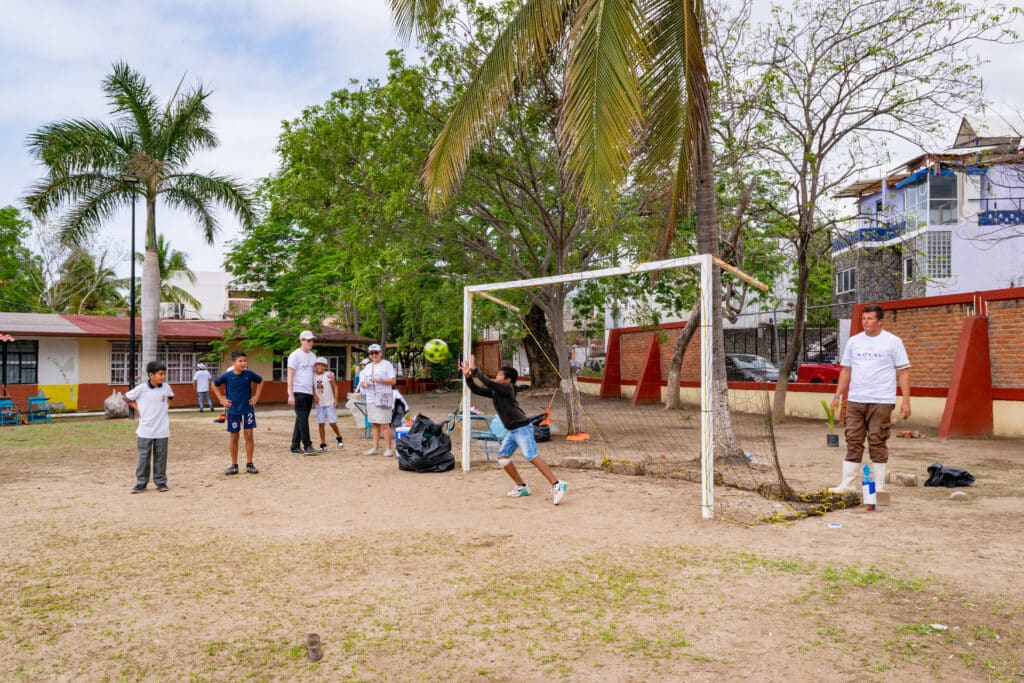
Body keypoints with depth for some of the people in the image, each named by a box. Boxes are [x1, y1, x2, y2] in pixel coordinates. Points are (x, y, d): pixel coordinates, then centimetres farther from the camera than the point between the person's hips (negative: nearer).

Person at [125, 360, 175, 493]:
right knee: (143, 457, 4)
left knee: (160, 457, 7)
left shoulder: (166, 387, 0)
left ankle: (161, 482, 16)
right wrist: (138, 409, -2)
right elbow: (127, 398, 4)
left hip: (162, 430, 2)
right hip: (145, 429, -2)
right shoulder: (141, 388, -9)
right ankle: (141, 483, 14)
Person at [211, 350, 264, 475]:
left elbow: (260, 381, 12)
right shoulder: (227, 376, -8)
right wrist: (221, 399, 3)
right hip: (233, 410, 0)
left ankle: (249, 464, 9)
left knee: (249, 436, 0)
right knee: (234, 437, 7)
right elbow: (214, 384, 9)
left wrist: (256, 397, 5)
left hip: (248, 409, 0)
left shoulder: (249, 374, -6)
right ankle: (234, 465, 17)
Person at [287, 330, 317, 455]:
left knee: (301, 420, 9)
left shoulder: (312, 356, 16)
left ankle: (295, 446, 15)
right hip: (298, 392, -7)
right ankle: (307, 446, -8)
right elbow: (290, 376, -9)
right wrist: (291, 395, -15)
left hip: (309, 393, 7)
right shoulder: (295, 355, -6)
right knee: (302, 419, -9)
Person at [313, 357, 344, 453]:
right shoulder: (313, 376, 3)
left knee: (332, 422, -6)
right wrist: (314, 396, 1)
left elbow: (335, 387, -1)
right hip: (319, 404, 3)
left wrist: (335, 399, -6)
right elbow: (313, 389, 14)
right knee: (321, 424, 2)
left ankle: (339, 437, 21)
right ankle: (323, 445, 10)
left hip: (329, 403, -3)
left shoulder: (329, 375, -5)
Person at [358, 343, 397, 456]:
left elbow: (393, 381, -7)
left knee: (384, 424, -10)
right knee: (374, 424, 7)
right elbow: (362, 381, 19)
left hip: (383, 398, -6)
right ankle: (375, 447, 12)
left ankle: (388, 449, -8)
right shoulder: (367, 367, 19)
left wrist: (379, 380, -18)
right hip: (371, 399, 6)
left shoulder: (387, 364, 0)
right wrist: (363, 384, -4)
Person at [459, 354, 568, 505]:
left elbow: (488, 382, -22)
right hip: (512, 431, 9)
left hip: (522, 428, -9)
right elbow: (476, 390, 13)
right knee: (502, 457, 6)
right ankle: (522, 487, 14)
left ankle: (557, 484, -20)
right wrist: (468, 376, -1)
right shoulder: (494, 391, 14)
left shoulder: (507, 388, -10)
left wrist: (475, 370, -16)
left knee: (532, 457, -18)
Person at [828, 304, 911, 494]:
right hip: (855, 400, 4)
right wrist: (837, 396, 10)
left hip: (881, 402, -4)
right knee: (853, 441, 5)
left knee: (878, 443, 0)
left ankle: (878, 486, 9)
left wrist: (906, 400, -9)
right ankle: (848, 483, 10)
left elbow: (903, 372, -1)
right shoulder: (853, 341, 11)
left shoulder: (893, 342, 0)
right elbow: (846, 370, 16)